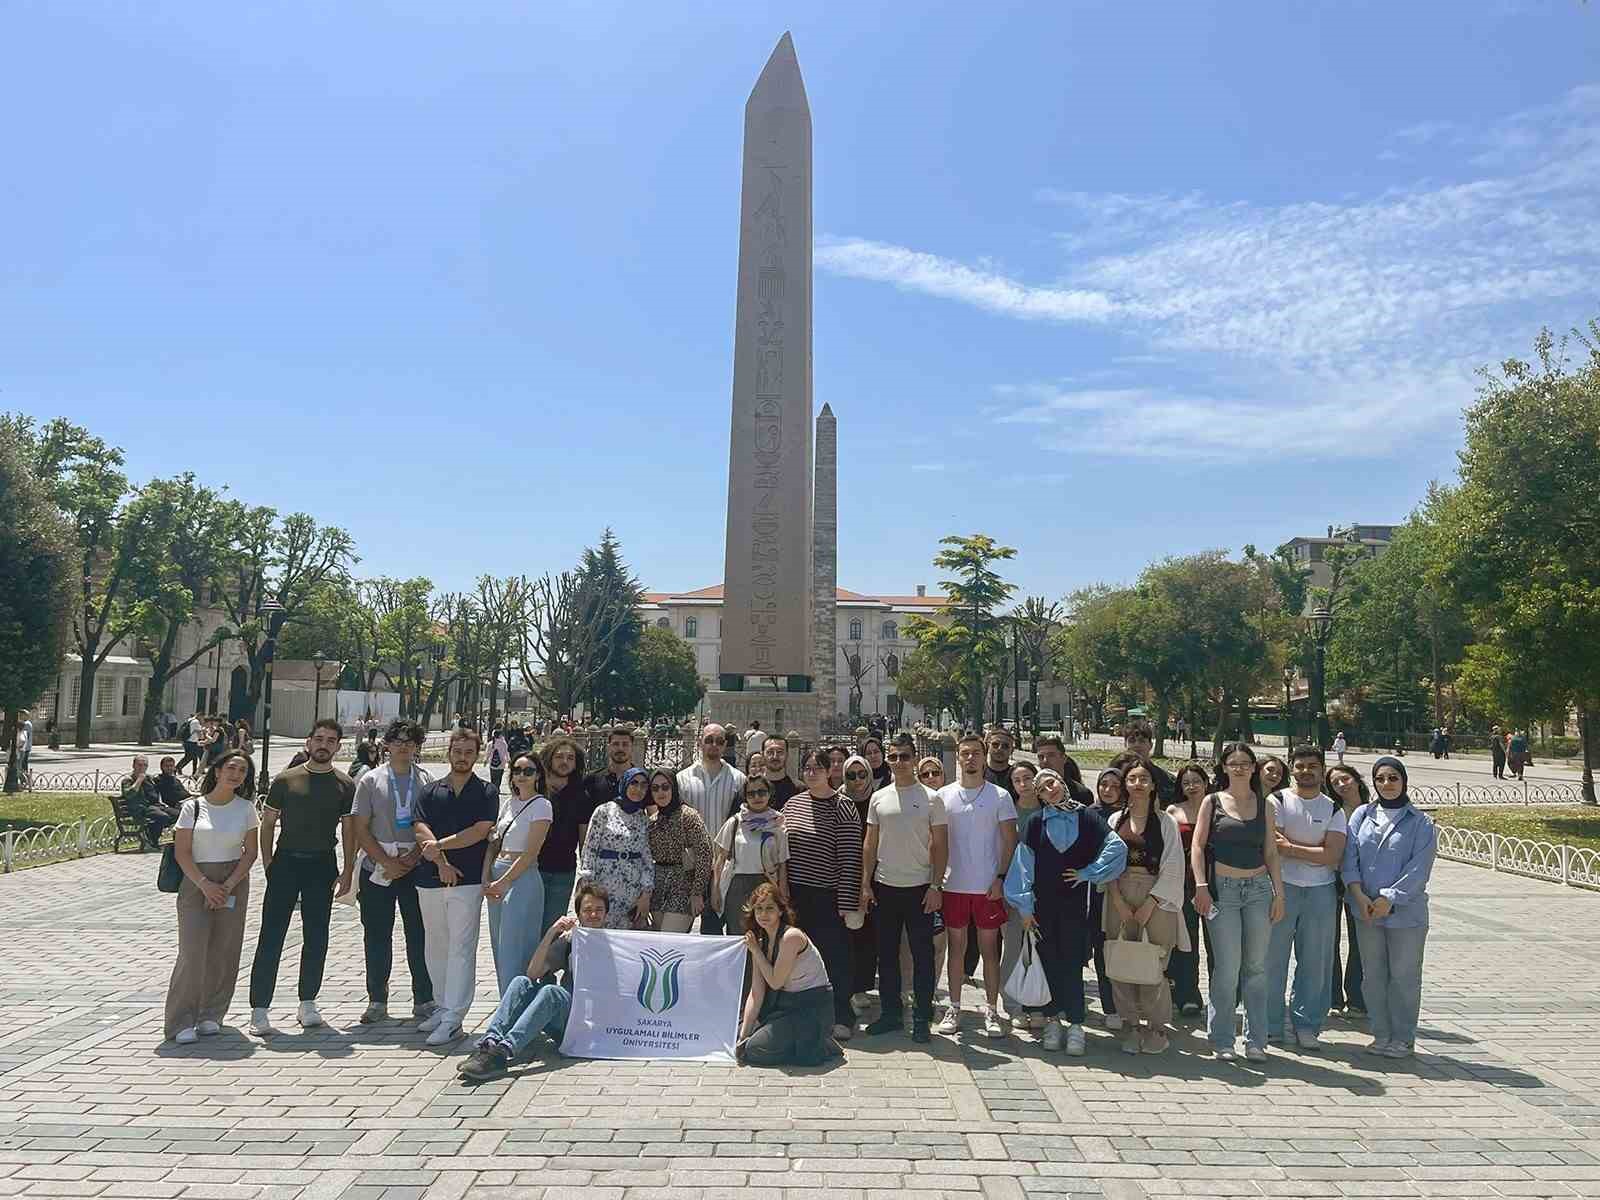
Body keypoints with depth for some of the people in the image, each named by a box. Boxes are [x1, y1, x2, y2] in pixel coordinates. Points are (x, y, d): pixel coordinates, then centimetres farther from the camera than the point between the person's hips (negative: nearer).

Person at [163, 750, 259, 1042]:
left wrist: (229, 885, -9)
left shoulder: (246, 808, 3)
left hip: (233, 883, 2)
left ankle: (211, 1015, 16)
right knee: (193, 949, -8)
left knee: (224, 951, 3)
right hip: (196, 882, -2)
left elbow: (250, 852, 2)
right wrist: (205, 884, -14)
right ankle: (181, 1021, 2)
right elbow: (181, 851, -4)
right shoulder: (193, 806, -1)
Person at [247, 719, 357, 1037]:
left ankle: (307, 1002, 21)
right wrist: (268, 862, -2)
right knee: (271, 936, -2)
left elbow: (349, 830, 6)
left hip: (322, 865, 1)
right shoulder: (286, 779, 1)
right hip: (286, 861, -1)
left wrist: (348, 870, 1)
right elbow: (268, 823, 5)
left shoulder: (345, 785, 3)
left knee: (316, 937, 8)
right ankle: (259, 1008, 4)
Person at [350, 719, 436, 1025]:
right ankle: (377, 1002, 19)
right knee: (377, 936, 6)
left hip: (416, 868, 0)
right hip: (377, 869, 0)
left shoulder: (427, 781, 4)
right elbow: (360, 829, 0)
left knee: (419, 936, 2)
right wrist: (388, 863, -9)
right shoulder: (370, 781, 4)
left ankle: (423, 1001, 12)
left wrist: (412, 859, -11)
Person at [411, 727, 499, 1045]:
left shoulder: (486, 794, 3)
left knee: (461, 949, -6)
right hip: (430, 880, 4)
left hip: (468, 881, -4)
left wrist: (439, 845, -10)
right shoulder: (430, 792, 11)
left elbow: (480, 831, -9)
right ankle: (442, 1006, 27)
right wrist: (441, 862, -14)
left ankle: (453, 1018, -5)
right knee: (436, 948, 13)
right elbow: (421, 832, -1)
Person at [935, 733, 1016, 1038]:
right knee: (956, 947, 9)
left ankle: (991, 1011, 16)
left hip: (989, 886, -1)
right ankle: (954, 1008, 18)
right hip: (954, 885, 2)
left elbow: (1009, 841, -1)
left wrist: (1001, 878, -10)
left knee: (990, 948, 6)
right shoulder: (943, 795, 4)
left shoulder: (1000, 796, -1)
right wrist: (936, 878, 0)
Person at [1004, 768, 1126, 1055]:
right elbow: (1023, 864, 1)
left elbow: (1117, 848, -3)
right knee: (1049, 961, 6)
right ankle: (1055, 1019, 17)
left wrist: (1089, 873, -4)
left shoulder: (1087, 816, 0)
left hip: (1076, 902, -1)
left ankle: (1075, 1024, 7)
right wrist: (1025, 907, -1)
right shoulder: (1036, 822, 2)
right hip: (1043, 902, 1)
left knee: (1072, 962, -2)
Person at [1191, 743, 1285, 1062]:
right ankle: (1222, 1041, 8)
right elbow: (1197, 845, 0)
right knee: (1227, 968, -3)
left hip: (1259, 889, 3)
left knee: (1256, 967, 5)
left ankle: (1255, 1040, 14)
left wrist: (1278, 892, 4)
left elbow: (1271, 852, 11)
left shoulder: (1265, 806, 11)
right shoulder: (1213, 802, 4)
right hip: (1223, 889, -2)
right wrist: (1201, 886, -10)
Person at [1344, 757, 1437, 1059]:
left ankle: (1403, 1039, 18)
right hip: (1366, 911, 3)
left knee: (1404, 976, 5)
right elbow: (1350, 858, 1)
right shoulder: (1362, 815, 6)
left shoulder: (1420, 822, -3)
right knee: (1373, 975, 10)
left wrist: (1389, 899, -16)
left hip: (1405, 912, -3)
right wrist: (1359, 894, -12)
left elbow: (1419, 869, -10)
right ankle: (1382, 1035, 22)